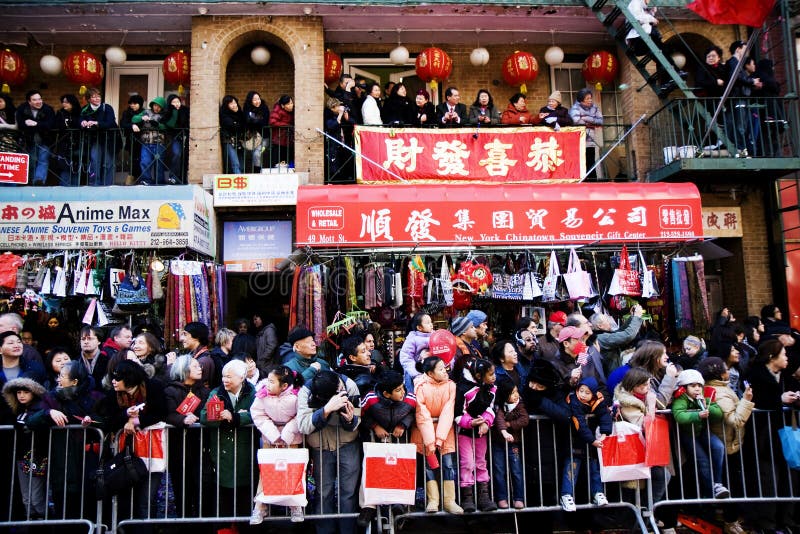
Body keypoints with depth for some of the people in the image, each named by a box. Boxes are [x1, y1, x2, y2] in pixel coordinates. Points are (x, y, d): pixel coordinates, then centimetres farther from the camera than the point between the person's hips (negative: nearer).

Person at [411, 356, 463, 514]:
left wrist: (439, 438, -19)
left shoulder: (450, 385, -7)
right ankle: (432, 500, 3)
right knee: (429, 463, -3)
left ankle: (449, 500, 2)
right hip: (425, 428, -2)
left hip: (445, 428, 2)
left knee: (449, 463, -4)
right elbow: (422, 415, -16)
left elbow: (448, 412, -12)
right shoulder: (421, 386, -13)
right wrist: (430, 441, -21)